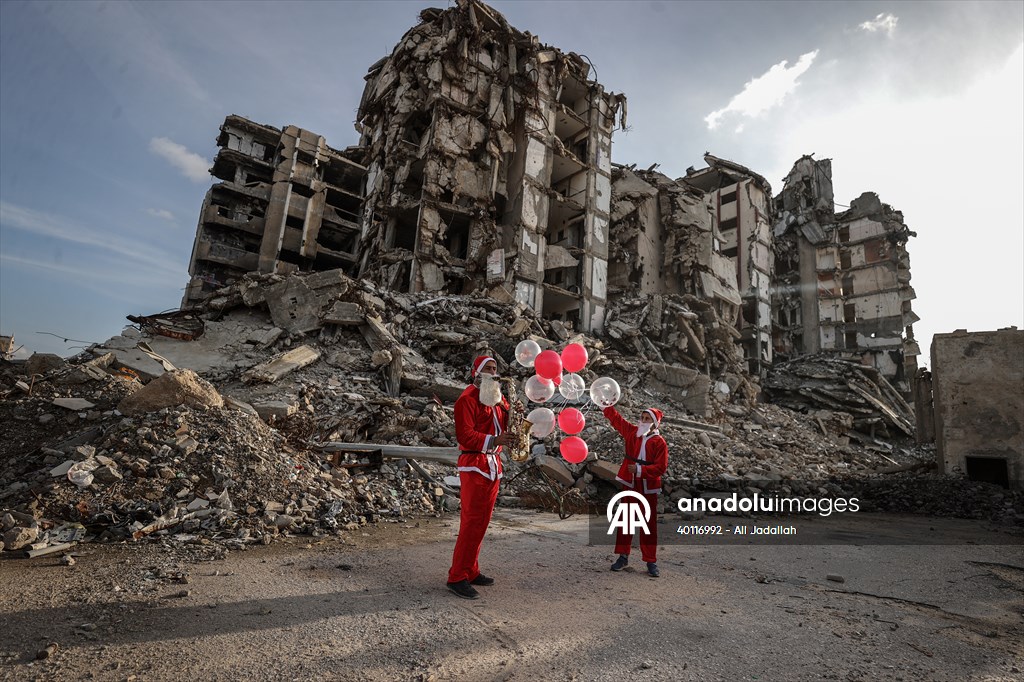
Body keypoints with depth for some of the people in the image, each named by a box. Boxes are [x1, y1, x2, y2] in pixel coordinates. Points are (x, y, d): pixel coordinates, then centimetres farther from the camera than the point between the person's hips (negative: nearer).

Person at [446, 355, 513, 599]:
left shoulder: (498, 398, 17)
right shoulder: (468, 398, -9)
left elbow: (507, 425, 14)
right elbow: (464, 435, -18)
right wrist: (493, 440, -30)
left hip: (494, 465, 8)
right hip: (474, 465, -8)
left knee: (482, 521, 13)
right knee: (472, 522, -7)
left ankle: (471, 571, 24)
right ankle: (457, 577, 3)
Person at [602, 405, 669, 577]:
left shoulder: (660, 442, -9)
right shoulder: (632, 432, 3)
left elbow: (661, 467, -15)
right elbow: (615, 418, 7)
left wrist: (640, 470, -24)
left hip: (648, 488, -3)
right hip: (629, 484, 4)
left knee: (649, 524, 5)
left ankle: (651, 561, 15)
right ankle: (623, 556, 19)